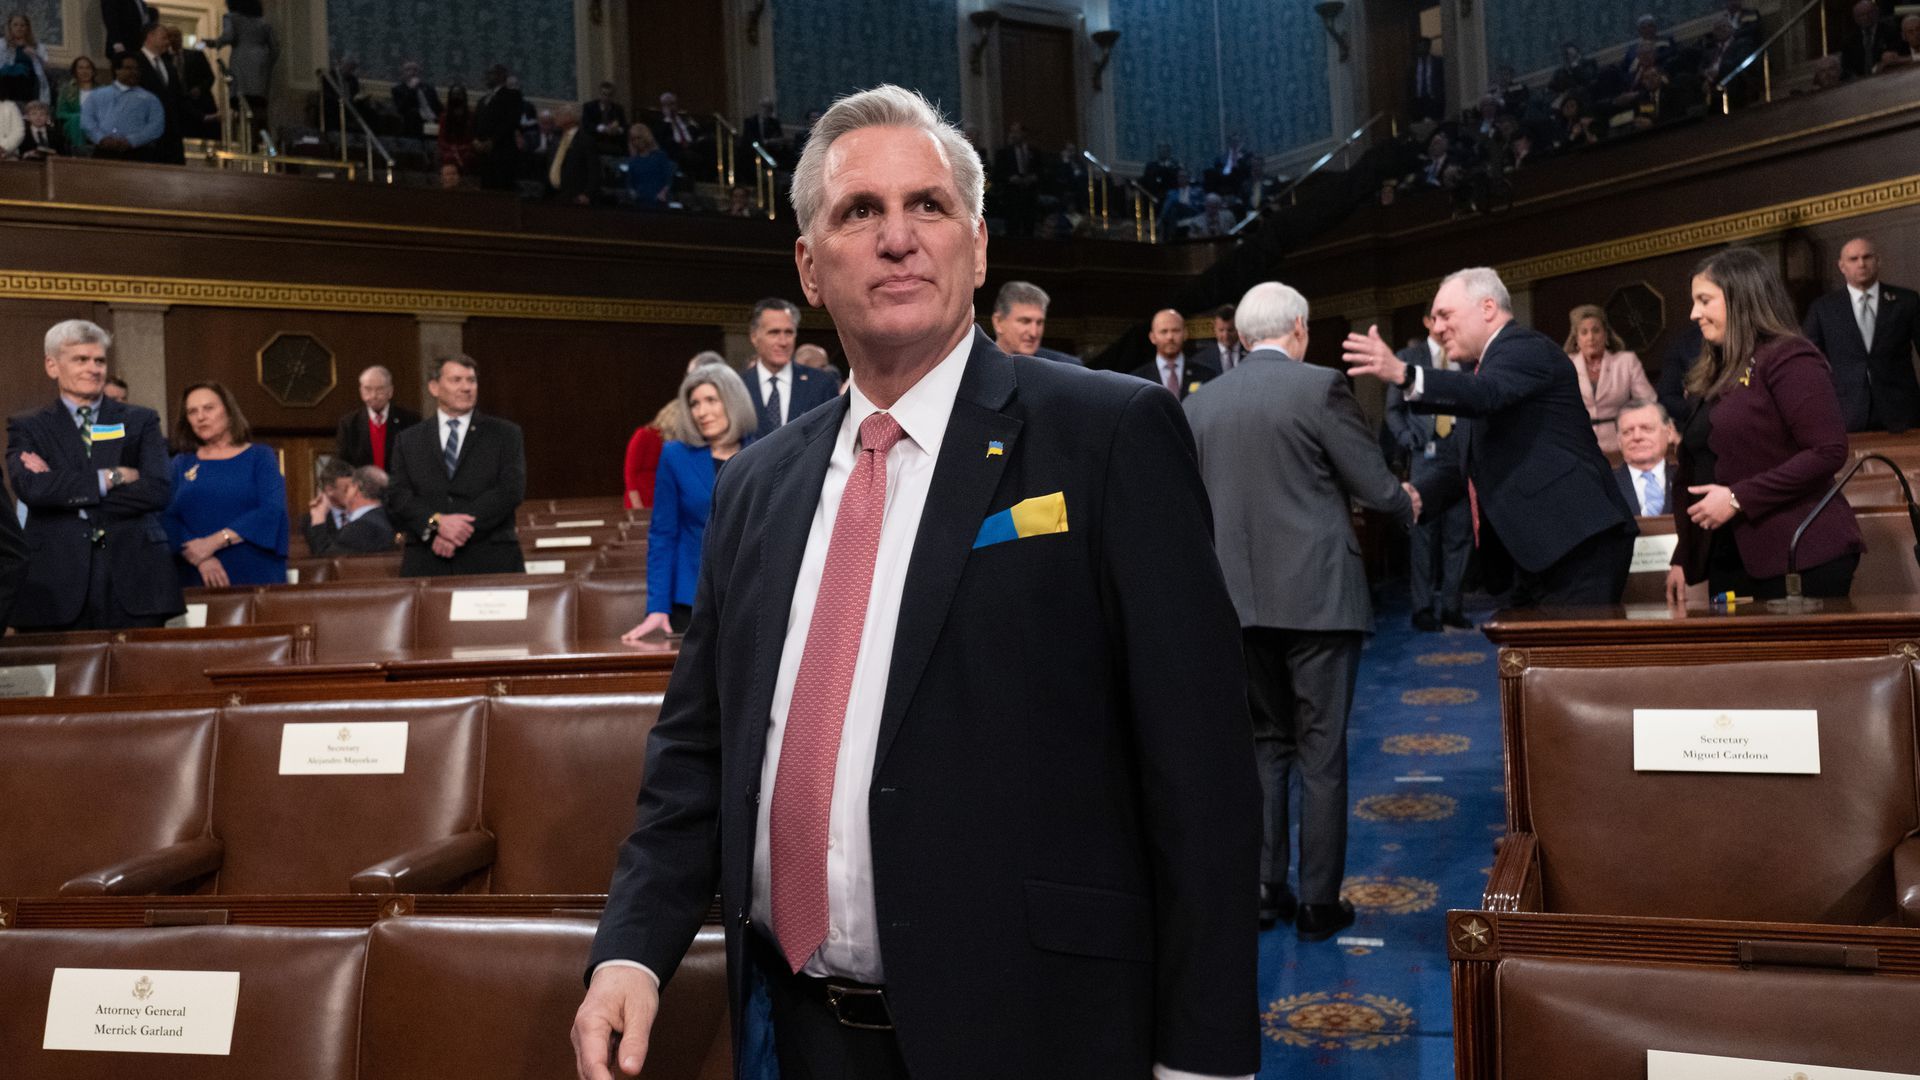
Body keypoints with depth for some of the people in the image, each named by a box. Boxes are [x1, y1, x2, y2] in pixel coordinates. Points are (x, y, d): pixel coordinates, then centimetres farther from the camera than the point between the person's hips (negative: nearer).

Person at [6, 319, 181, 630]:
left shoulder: (141, 421, 12)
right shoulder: (27, 427, 11)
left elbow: (158, 491, -4)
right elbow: (29, 487, -8)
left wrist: (62, 487, -5)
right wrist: (110, 478, -9)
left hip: (133, 582, 1)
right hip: (55, 586, 0)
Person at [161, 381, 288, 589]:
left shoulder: (260, 456, 7)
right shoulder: (181, 463, 13)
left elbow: (272, 510, -7)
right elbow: (167, 517, 1)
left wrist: (215, 542, -14)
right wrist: (200, 559, -16)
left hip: (256, 576, -1)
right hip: (196, 578, 2)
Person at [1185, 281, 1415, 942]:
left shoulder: (1199, 405, 6)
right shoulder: (1320, 386, -8)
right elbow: (1376, 486, -6)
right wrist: (1406, 505, 16)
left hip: (1239, 600, 4)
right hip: (1317, 595, -4)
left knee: (1264, 745, 16)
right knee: (1321, 752, 4)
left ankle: (1262, 890, 18)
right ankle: (1319, 904, 10)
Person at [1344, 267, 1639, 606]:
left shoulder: (1525, 347, -7)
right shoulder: (1492, 362, 23)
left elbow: (1486, 394, -29)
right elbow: (1468, 461, 26)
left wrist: (1403, 375, -43)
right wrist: (1418, 498, 9)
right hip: (1538, 551, 10)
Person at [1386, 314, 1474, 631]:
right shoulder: (1409, 357, 8)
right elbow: (1394, 408, 8)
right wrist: (1409, 442, -5)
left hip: (1461, 454, 2)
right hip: (1425, 456, -2)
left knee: (1460, 532, 2)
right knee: (1423, 533, -2)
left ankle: (1451, 605, 11)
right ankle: (1423, 608, 4)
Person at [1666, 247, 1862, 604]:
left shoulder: (1786, 359, -7)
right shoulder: (1717, 373, 17)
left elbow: (1829, 451, -17)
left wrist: (1738, 498, -18)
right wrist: (1683, 559, 14)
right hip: (1729, 560, 7)